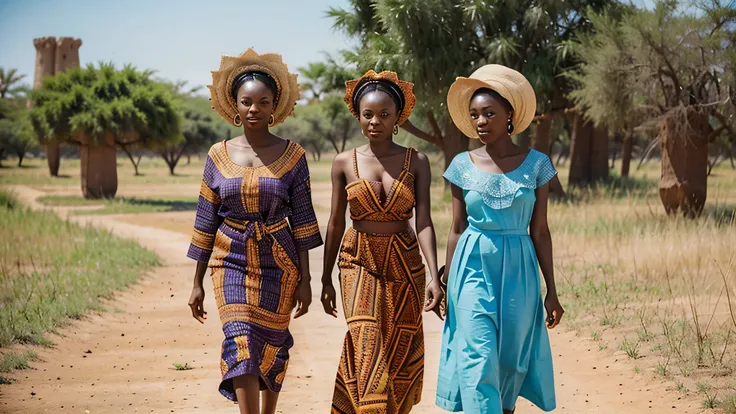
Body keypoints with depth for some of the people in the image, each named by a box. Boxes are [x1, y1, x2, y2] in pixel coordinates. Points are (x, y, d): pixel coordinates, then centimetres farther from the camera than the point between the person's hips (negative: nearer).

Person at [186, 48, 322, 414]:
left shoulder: (292, 155, -1)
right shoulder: (219, 155, 2)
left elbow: (301, 220, 0)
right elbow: (206, 222, 5)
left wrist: (305, 279, -3)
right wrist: (197, 283, 5)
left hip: (278, 263, 0)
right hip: (232, 262, 0)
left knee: (272, 346, 8)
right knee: (241, 344, -13)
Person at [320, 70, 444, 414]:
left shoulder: (416, 162, -2)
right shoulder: (345, 163, 0)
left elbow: (424, 223, -8)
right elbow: (335, 224, 6)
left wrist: (434, 277, -19)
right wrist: (326, 279, 9)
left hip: (405, 264, 1)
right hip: (360, 264, -1)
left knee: (400, 353, 7)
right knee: (366, 346, -14)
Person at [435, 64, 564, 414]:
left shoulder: (536, 164, 0)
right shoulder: (463, 165, 1)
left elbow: (540, 231, 4)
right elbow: (457, 231, 6)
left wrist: (551, 291, 3)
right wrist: (447, 288, 6)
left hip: (518, 270, 1)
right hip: (474, 268, -1)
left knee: (510, 361, 7)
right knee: (479, 360, -9)